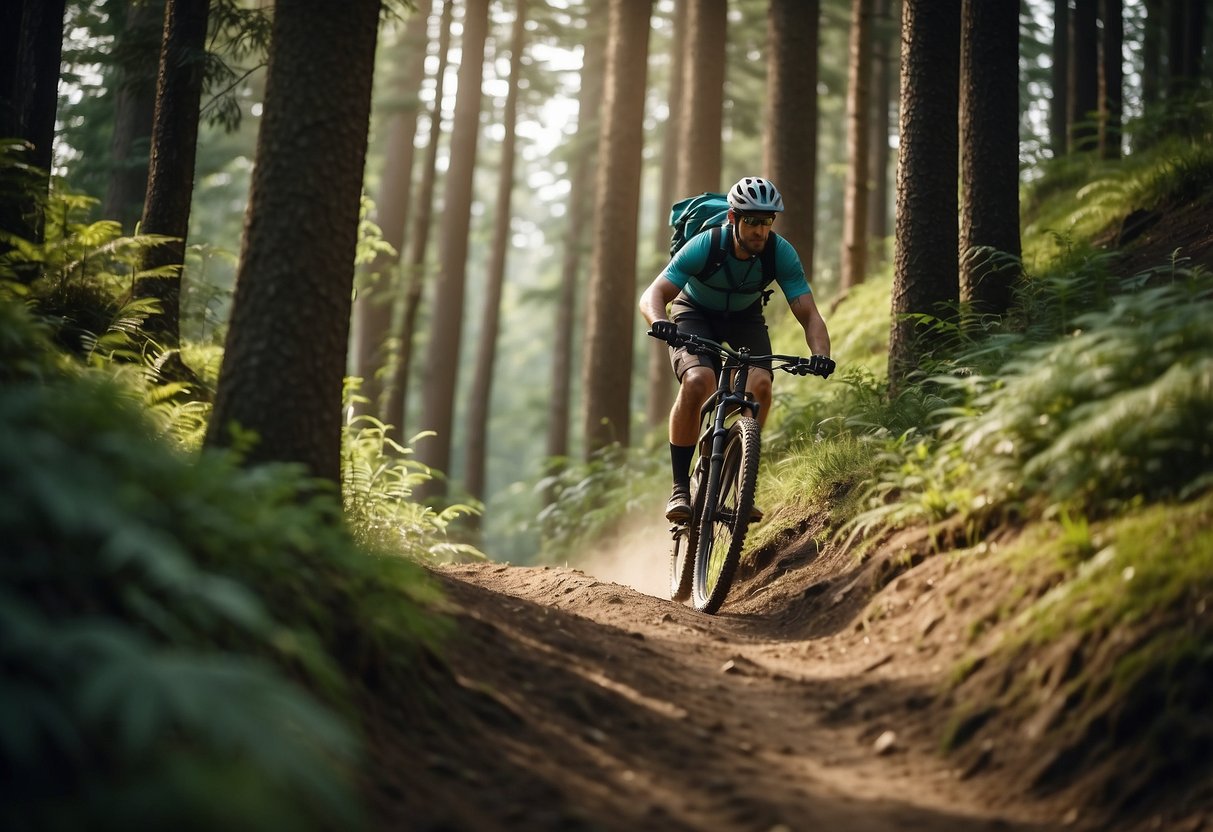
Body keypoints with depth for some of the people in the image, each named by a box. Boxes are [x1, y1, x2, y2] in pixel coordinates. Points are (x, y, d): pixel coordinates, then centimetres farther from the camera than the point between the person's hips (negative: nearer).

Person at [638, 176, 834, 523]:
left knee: (760, 384, -24)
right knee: (697, 381, -30)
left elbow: (809, 315, -27)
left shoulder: (781, 253, -26)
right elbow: (652, 295, -36)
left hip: (744, 316, 3)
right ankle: (680, 488, -19)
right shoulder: (704, 246, -32)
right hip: (694, 312, -3)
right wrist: (659, 321, -59)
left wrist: (820, 354, -47)